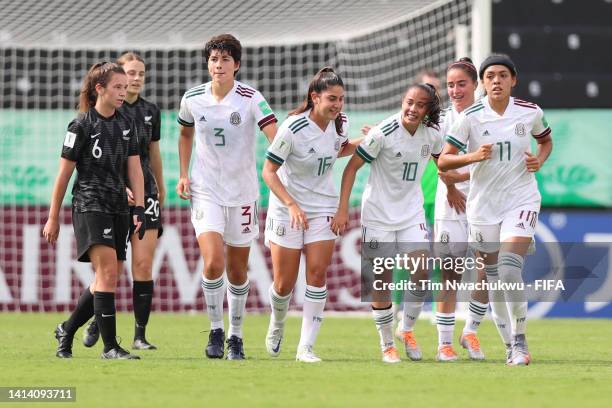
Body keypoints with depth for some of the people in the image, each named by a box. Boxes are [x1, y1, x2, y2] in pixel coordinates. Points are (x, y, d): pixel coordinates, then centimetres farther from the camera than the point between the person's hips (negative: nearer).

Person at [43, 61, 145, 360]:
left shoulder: (127, 124, 11)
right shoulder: (82, 125, -7)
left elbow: (134, 169, 11)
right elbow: (64, 174, -3)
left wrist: (139, 209, 0)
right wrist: (53, 219, -1)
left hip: (118, 207, 7)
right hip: (89, 206, -7)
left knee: (107, 279, 7)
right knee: (108, 272, -17)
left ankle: (67, 330, 26)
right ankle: (110, 346, -16)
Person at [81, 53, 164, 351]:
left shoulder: (150, 111, 11)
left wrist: (161, 189, 29)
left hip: (145, 193, 4)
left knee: (143, 264, -5)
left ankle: (140, 335, -2)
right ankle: (96, 322, 18)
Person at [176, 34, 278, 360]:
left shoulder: (250, 99, -11)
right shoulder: (192, 98, -2)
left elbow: (275, 137, -21)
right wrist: (183, 174, 8)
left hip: (242, 192, 0)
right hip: (205, 191, 0)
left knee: (237, 271, 8)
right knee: (213, 263, -17)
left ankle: (235, 336, 26)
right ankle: (215, 331, 1)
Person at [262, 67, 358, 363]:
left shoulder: (341, 123, -4)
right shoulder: (292, 128, -21)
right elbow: (268, 171, -16)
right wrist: (292, 204, -27)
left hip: (323, 208, 4)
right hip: (287, 209, -4)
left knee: (317, 273, -10)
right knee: (284, 284, 0)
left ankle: (306, 347, -6)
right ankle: (277, 324, 33)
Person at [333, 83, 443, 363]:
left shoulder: (432, 134, -4)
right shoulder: (382, 133, -18)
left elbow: (442, 161, 19)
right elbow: (352, 167, -12)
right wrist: (343, 209, -15)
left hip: (412, 211, 4)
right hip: (378, 212, -4)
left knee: (422, 271, -10)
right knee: (381, 280, -2)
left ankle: (407, 330, 12)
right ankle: (387, 344, 12)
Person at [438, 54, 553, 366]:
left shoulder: (530, 112, -2)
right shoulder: (471, 117, -6)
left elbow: (546, 141, 20)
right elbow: (443, 161, -6)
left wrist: (539, 160, -1)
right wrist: (473, 156, -23)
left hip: (521, 200, -1)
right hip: (483, 205, 1)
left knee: (509, 271, -19)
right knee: (494, 276, 6)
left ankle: (520, 342, -8)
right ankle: (514, 342, 25)